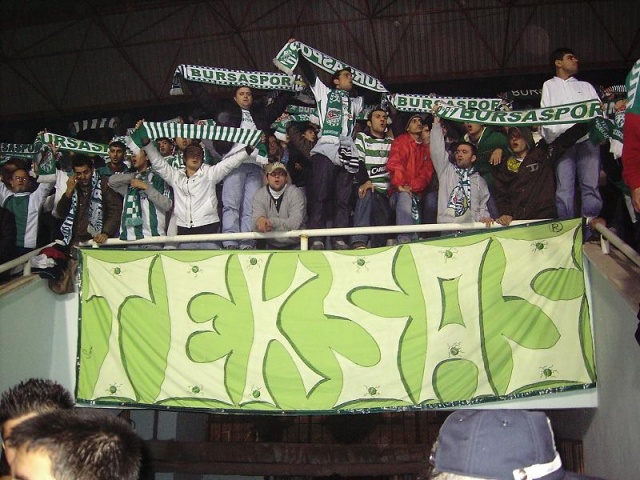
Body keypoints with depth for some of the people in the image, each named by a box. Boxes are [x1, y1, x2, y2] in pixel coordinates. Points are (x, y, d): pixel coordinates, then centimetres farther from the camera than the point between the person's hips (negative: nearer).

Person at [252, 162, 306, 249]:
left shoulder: (295, 193, -6)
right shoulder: (259, 195, 2)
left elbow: (294, 224, -17)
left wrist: (271, 222, -23)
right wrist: (260, 220, -36)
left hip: (295, 246, -3)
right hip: (271, 246, 4)